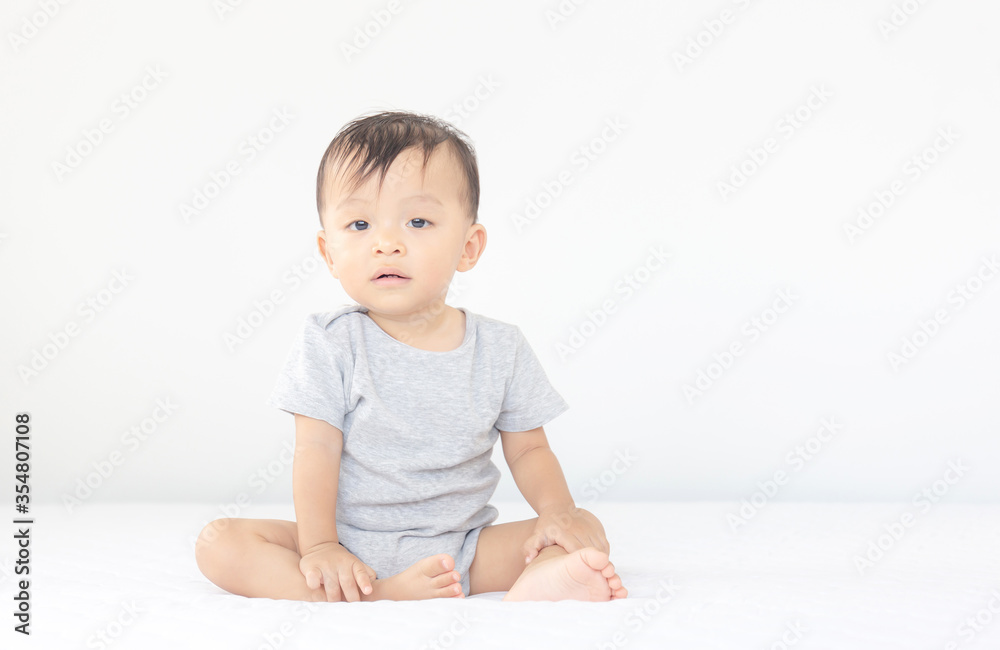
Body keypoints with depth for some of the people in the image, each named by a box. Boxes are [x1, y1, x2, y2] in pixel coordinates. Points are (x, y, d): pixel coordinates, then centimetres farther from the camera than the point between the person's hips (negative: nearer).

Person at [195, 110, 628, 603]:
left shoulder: (501, 349, -2)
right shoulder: (330, 343, -6)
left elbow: (528, 450, 5)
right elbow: (317, 449, -10)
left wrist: (556, 509, -15)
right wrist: (318, 545, -23)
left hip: (461, 550, 1)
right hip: (350, 545, -1)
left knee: (586, 530, -15)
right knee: (219, 543, -21)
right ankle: (383, 597, -36)